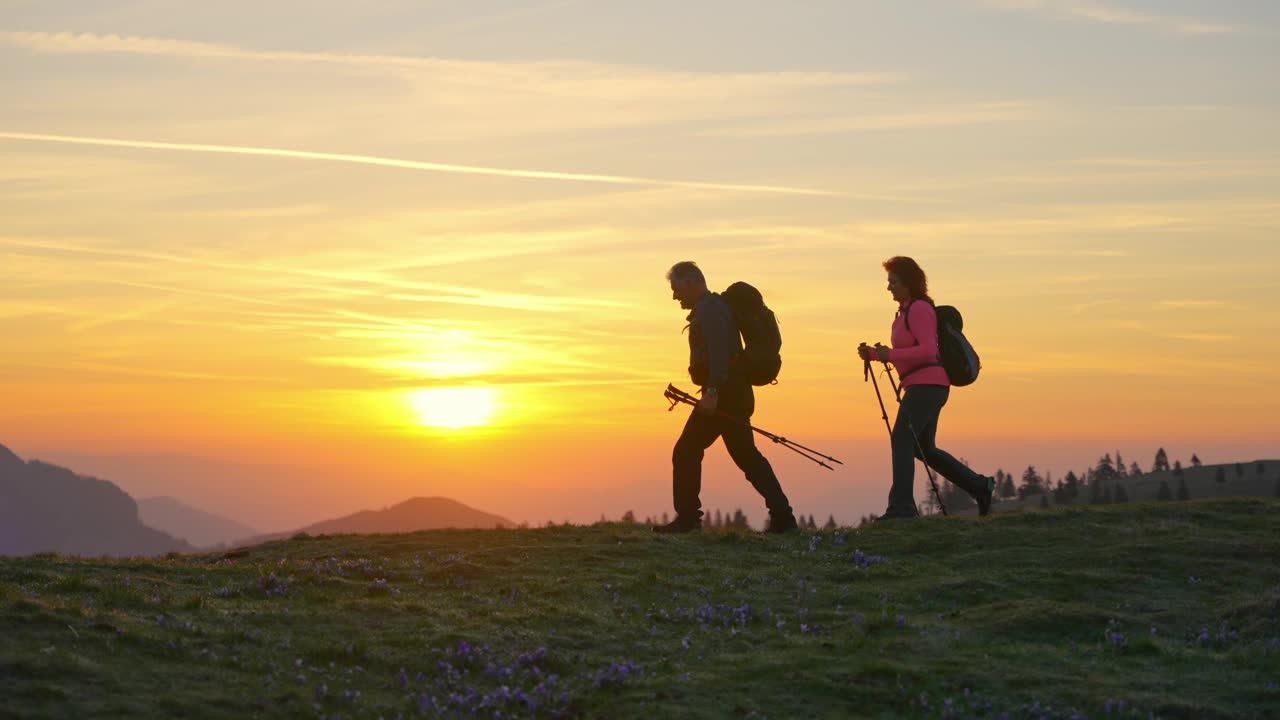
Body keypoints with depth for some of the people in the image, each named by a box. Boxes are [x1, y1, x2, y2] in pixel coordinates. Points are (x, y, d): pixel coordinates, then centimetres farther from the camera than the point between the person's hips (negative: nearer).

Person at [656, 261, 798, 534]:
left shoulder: (709, 309, -11)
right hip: (737, 395, 11)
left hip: (723, 395, -11)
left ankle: (687, 517, -7)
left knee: (686, 452, -7)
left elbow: (719, 351, -24)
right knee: (746, 455, 12)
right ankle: (782, 516, 9)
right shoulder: (711, 308, 23)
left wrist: (712, 391, -31)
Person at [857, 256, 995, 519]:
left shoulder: (919, 309, -10)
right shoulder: (906, 311, 20)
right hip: (922, 387, 11)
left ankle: (901, 506, -24)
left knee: (902, 439, -18)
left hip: (927, 384, -11)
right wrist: (872, 354, 10)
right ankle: (979, 485, 18)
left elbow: (928, 350, -20)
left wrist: (890, 355, -22)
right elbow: (903, 354, 25)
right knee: (923, 448, 13)